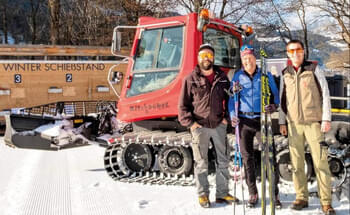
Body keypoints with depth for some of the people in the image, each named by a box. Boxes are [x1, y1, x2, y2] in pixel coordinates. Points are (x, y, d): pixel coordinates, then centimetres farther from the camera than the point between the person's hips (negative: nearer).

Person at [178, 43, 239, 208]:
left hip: (219, 125, 3)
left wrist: (227, 117, 3)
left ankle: (222, 193, 21)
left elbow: (229, 99, 15)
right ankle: (203, 194, 16)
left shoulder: (221, 77, 8)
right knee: (201, 163, 4)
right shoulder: (191, 79, -1)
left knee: (223, 160, 9)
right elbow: (183, 105, 0)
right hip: (199, 127, -3)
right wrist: (190, 123, -9)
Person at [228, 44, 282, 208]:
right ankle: (253, 194, 19)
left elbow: (275, 94, 8)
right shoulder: (238, 76, 7)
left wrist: (274, 105, -14)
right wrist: (232, 115, -9)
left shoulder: (265, 75, 6)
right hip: (244, 121, 1)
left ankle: (274, 194, 3)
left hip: (262, 119, -1)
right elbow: (232, 98, 7)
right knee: (247, 157, 7)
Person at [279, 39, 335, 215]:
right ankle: (301, 197, 15)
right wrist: (282, 122, 11)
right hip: (293, 123, 3)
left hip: (313, 122, -3)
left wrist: (326, 118, -7)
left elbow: (325, 93, 0)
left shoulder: (314, 68, 2)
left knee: (320, 161, -5)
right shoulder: (285, 74, 12)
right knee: (296, 162, 5)